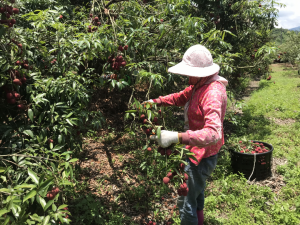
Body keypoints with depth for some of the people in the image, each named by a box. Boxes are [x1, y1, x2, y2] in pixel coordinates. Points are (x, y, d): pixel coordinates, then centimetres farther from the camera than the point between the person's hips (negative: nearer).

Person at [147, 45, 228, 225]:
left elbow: (213, 133, -42)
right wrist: (156, 101, -3)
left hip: (202, 155, -10)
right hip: (198, 151, 11)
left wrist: (178, 137, -52)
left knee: (186, 202, 2)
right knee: (197, 193, 32)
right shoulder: (200, 84, 0)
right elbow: (181, 97, 12)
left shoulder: (212, 93, -31)